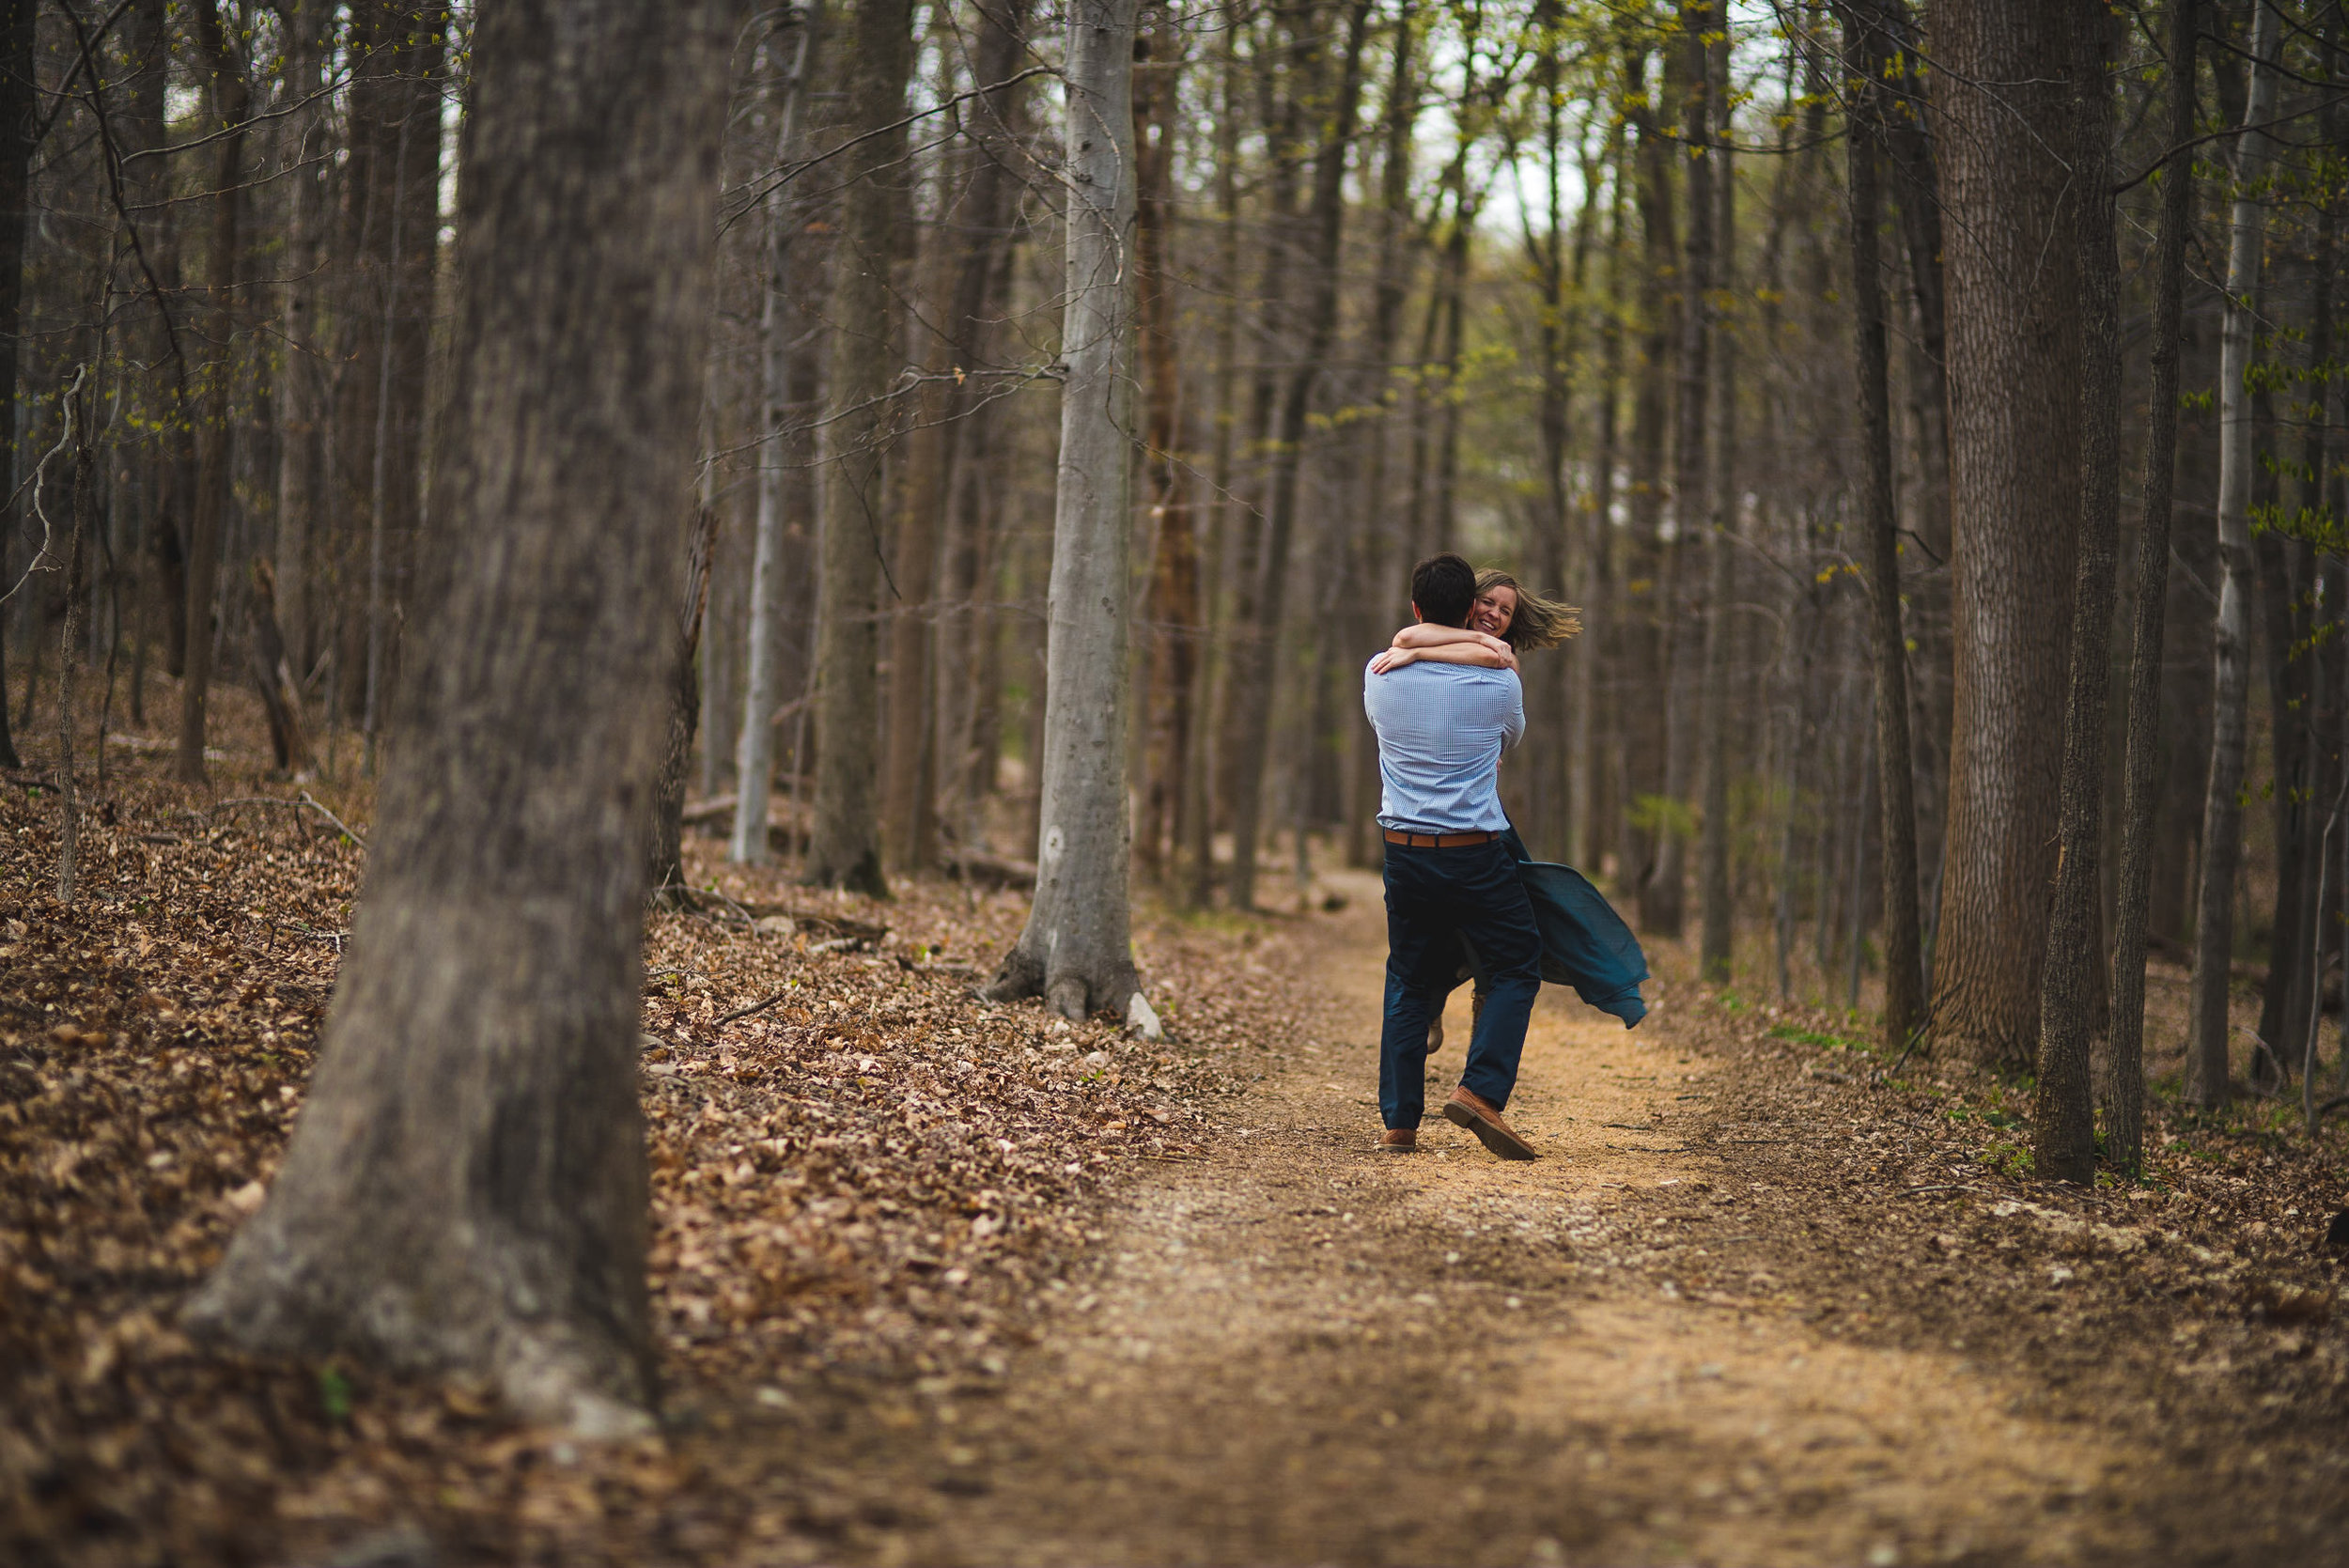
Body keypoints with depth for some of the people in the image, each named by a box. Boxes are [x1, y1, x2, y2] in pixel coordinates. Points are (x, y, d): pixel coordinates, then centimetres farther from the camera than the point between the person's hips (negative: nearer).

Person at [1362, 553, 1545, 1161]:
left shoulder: (1379, 674, 0)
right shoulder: (1498, 680, -5)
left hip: (1405, 853, 3)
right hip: (1478, 854, -3)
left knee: (1409, 983, 13)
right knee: (1518, 968, 10)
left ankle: (1398, 1122, 10)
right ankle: (1480, 1089, -7)